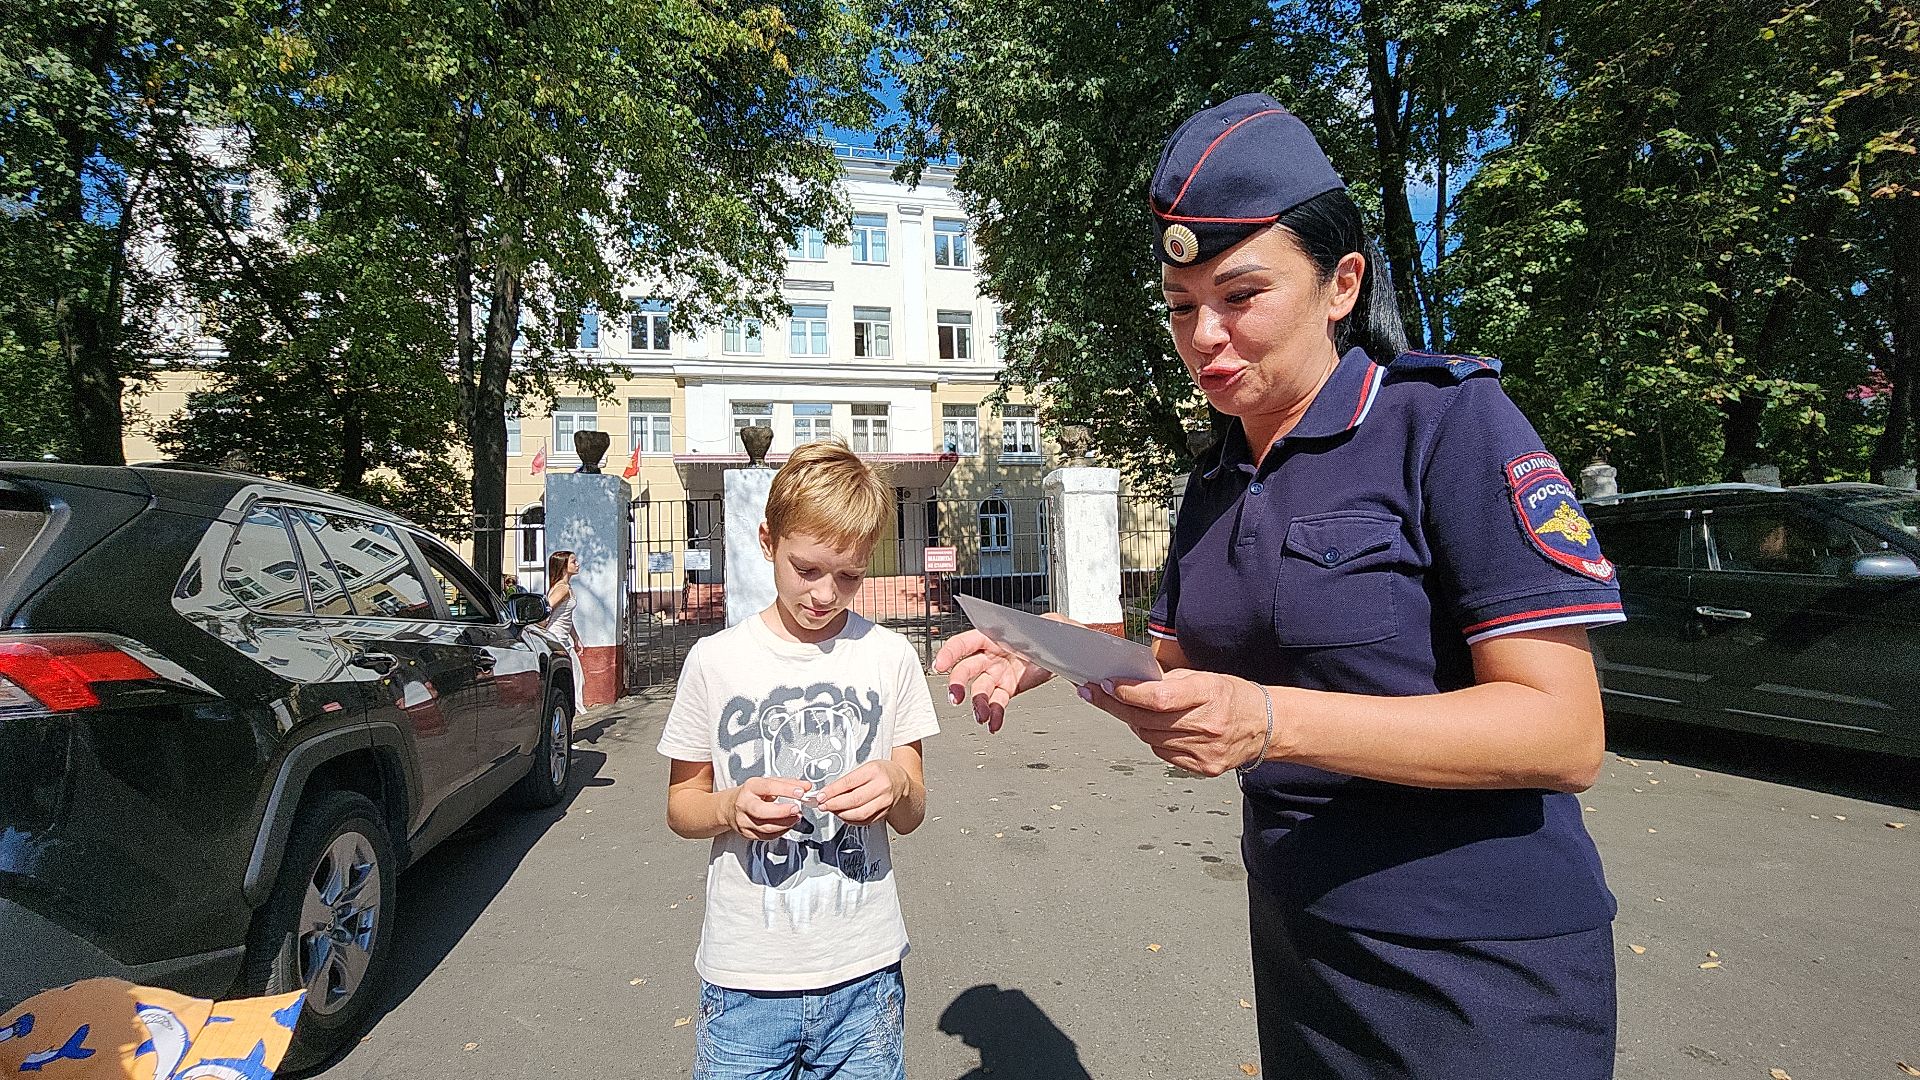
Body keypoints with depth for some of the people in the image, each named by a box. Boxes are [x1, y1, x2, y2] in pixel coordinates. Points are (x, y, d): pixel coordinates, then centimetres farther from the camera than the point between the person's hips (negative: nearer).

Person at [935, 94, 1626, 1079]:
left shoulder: (1449, 422, -16)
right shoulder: (1214, 483, 4)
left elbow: (1563, 734, -21)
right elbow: (1183, 663, 9)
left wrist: (1272, 721, -32)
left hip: (1478, 964, -6)